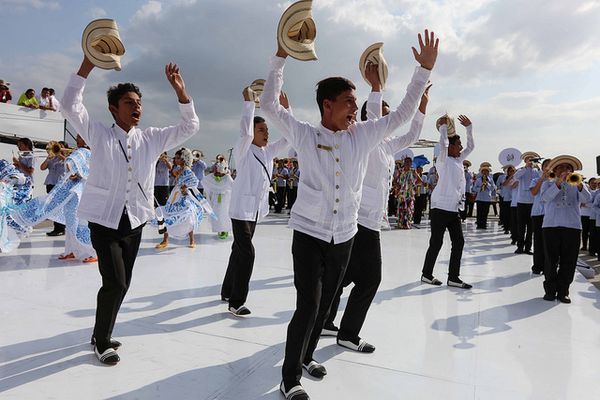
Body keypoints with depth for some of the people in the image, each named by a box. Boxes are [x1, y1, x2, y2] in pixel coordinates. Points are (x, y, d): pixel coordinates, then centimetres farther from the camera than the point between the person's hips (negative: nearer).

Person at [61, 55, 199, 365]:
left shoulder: (151, 139, 4)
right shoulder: (100, 135, -4)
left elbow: (189, 127, 1)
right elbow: (70, 107, -15)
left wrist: (179, 90, -9)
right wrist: (87, 65, -19)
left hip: (135, 222, 4)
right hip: (105, 221, -4)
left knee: (122, 283, 13)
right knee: (115, 282, -12)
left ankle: (102, 334, 36)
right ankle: (101, 341, 13)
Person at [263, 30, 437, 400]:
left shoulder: (363, 136, 4)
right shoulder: (305, 135, -5)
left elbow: (403, 113, 8)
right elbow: (270, 103, -4)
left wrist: (425, 69, 5)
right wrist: (281, 56, -6)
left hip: (344, 237, 5)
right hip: (309, 234, -4)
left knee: (325, 305, 16)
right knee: (307, 306, -9)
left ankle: (305, 356, 37)